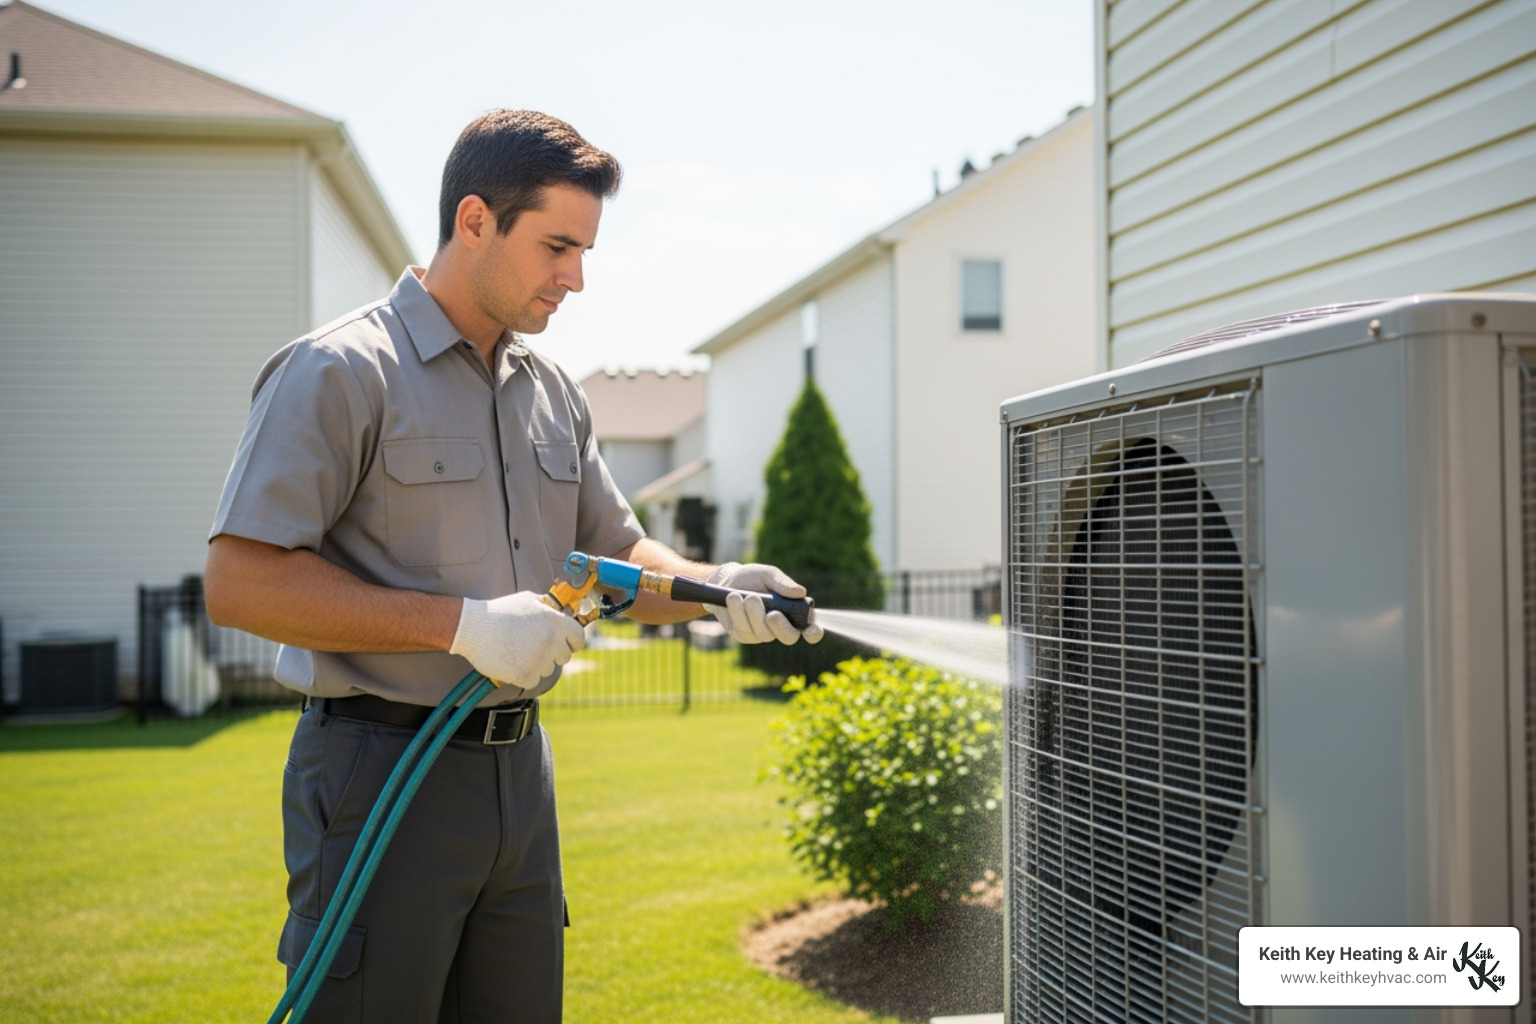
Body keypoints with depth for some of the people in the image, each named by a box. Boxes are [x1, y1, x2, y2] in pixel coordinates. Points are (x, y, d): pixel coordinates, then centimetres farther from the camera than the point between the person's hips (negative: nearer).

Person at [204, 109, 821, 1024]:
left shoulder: (553, 393, 12)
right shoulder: (340, 372, -11)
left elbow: (615, 555, 18)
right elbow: (240, 581, -17)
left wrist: (716, 587, -4)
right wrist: (463, 623, -22)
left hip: (519, 768, 7)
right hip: (383, 771, -7)